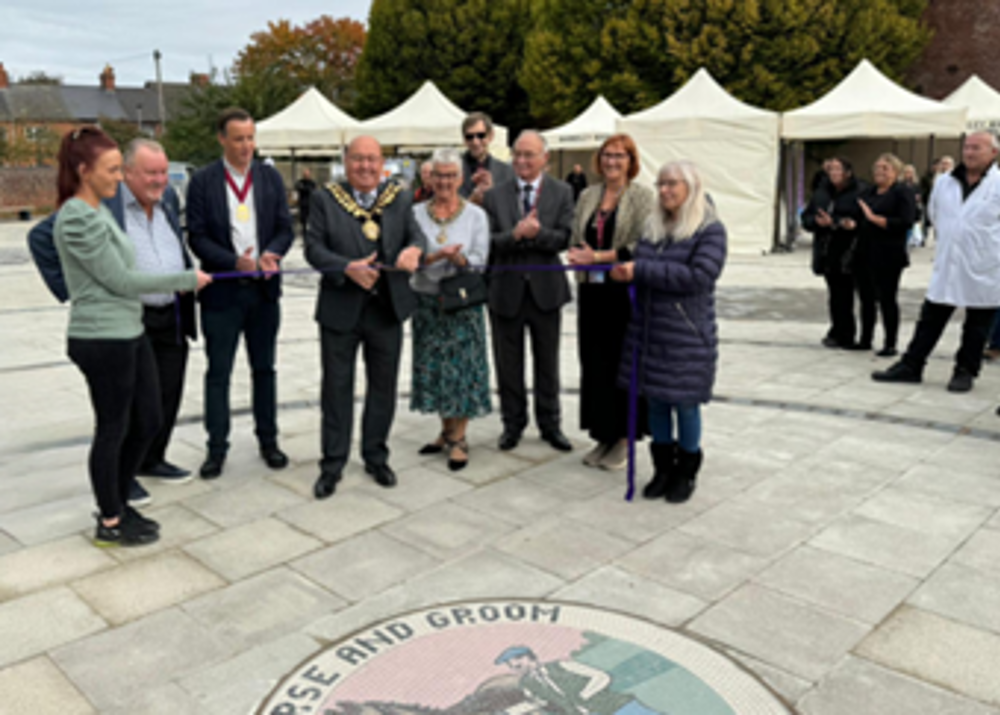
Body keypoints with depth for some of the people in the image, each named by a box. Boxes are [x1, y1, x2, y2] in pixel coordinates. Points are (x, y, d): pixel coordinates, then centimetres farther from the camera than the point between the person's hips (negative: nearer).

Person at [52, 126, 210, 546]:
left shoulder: (98, 211, 12)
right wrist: (187, 280, -11)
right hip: (102, 339, -9)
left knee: (148, 421, 14)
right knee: (113, 429, 4)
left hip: (129, 333, 9)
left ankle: (117, 504, 32)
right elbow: (120, 280, -17)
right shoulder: (77, 218, -17)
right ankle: (109, 524, 21)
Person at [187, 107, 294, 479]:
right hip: (222, 290, -2)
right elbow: (197, 237, -7)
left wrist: (270, 253, -17)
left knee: (264, 368, 13)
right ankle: (217, 447, 16)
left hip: (264, 287, 3)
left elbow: (285, 228, 3)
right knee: (218, 372, 4)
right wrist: (235, 261, -20)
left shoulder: (271, 177, 5)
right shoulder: (203, 181, -4)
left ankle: (268, 439, 26)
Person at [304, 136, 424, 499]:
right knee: (337, 387, 6)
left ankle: (376, 457, 29)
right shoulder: (326, 199, 0)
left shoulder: (400, 200, 6)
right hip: (340, 310, -2)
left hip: (387, 309, 2)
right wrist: (348, 268, -23)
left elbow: (416, 235, -2)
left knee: (383, 386, 12)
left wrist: (413, 250, -27)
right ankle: (332, 464, 19)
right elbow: (314, 247, -7)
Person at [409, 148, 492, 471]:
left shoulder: (476, 215, 1)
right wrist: (435, 256, -20)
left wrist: (458, 258, -24)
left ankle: (459, 438, 10)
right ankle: (446, 430, 24)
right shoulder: (417, 213, 5)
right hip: (427, 301, 2)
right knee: (433, 366, 7)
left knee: (462, 367, -1)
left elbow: (480, 260, -4)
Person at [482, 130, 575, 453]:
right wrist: (515, 234, -24)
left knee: (547, 362, 12)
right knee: (508, 363, 10)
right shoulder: (495, 196, 2)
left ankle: (549, 424, 25)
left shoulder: (561, 193, 1)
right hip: (506, 289, 1)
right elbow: (489, 241, -7)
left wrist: (537, 232, -26)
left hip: (545, 287, 0)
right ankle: (513, 423, 25)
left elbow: (563, 238, -9)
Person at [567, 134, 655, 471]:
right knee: (595, 363, 6)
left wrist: (598, 256, -14)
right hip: (592, 290, 5)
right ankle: (603, 436, 17)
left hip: (625, 292, -5)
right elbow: (576, 240, 17)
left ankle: (623, 438, 13)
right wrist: (578, 254, -6)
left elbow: (642, 247, -12)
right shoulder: (587, 196, 15)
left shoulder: (642, 197, -3)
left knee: (623, 363, 1)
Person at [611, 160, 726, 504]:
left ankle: (686, 473, 23)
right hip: (648, 330, 5)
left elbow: (699, 276, -21)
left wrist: (641, 269, -20)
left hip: (686, 336, -5)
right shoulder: (654, 227, 10)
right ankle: (663, 468, 27)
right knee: (656, 401, 12)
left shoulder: (710, 230, -8)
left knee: (685, 404, 5)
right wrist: (625, 271, -8)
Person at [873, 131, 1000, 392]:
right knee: (930, 318, 7)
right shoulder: (943, 182, 5)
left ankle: (965, 371, 19)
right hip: (947, 265, 4)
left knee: (977, 325, 8)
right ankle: (911, 366, 12)